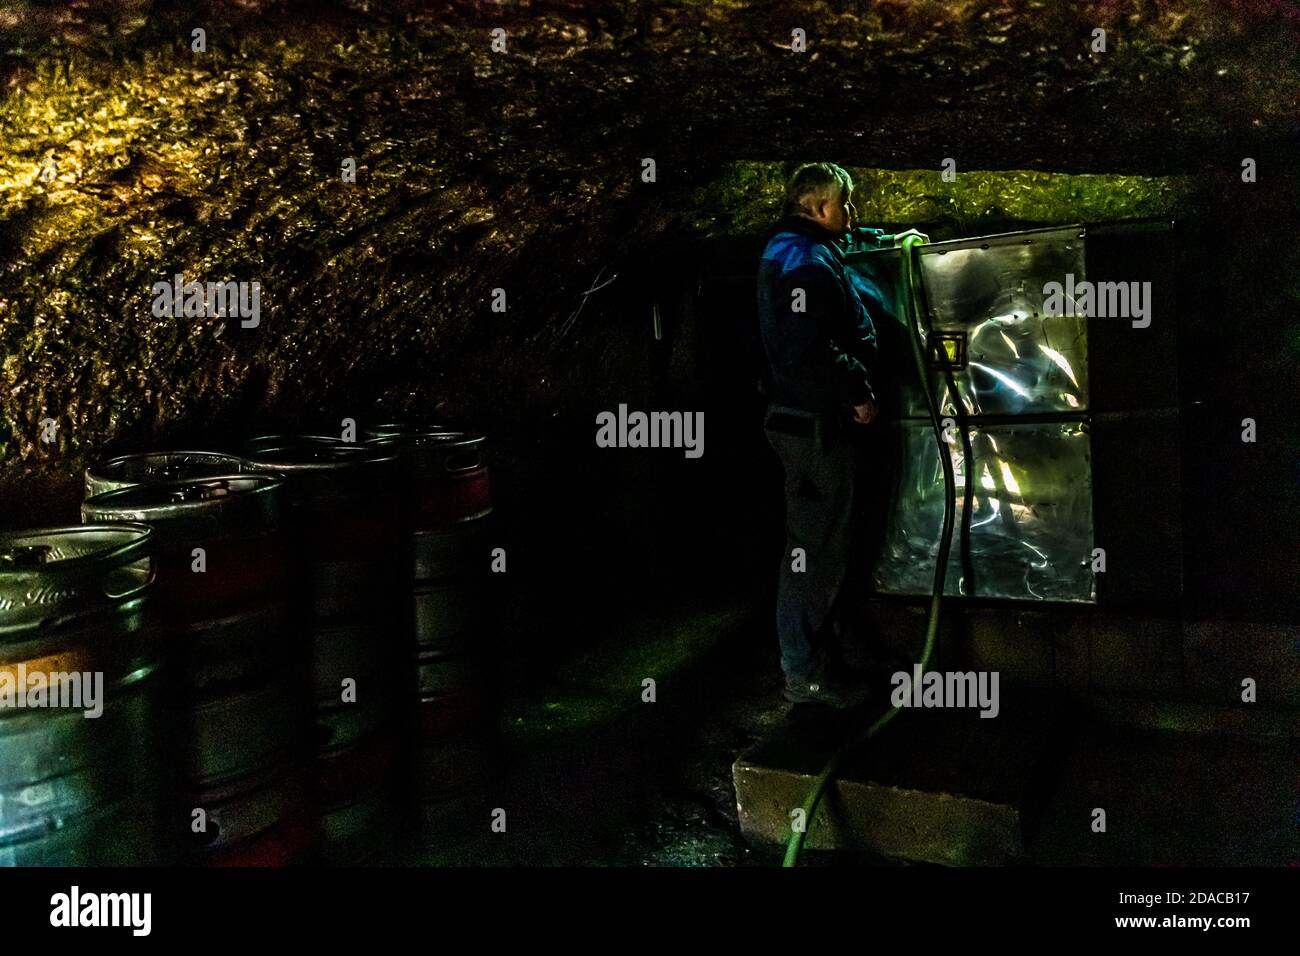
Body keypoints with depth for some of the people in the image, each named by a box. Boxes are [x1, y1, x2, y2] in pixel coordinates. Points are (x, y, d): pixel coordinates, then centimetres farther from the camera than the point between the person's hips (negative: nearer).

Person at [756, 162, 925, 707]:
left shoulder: (793, 249, 15)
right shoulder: (805, 263, -19)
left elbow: (848, 239, 40)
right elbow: (810, 352, -30)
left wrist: (891, 240, 37)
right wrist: (859, 394, -19)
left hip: (813, 420, 11)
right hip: (813, 424, -11)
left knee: (829, 536, 22)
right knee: (815, 544, -4)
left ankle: (838, 637, 37)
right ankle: (804, 672, 5)